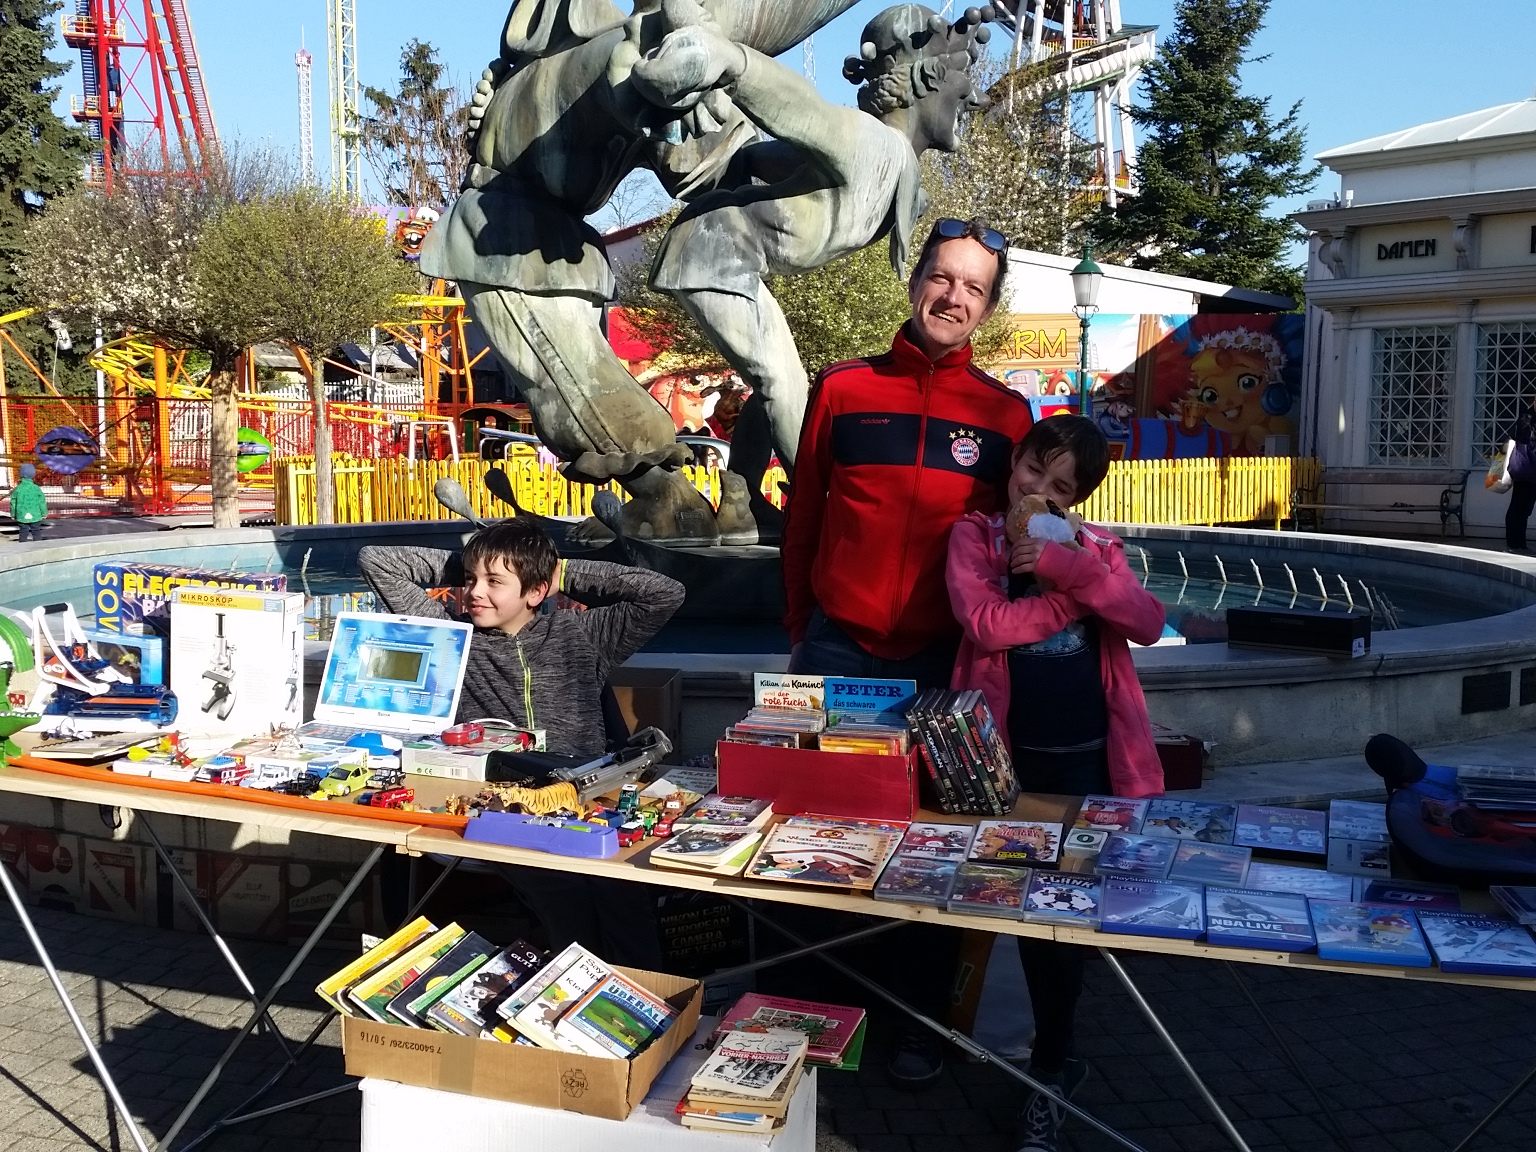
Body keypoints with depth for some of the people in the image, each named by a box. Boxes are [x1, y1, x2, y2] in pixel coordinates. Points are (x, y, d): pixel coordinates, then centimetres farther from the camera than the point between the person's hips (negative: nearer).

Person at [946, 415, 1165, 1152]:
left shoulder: (1095, 547, 9)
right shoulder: (975, 536, 0)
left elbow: (1148, 624, -7)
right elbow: (983, 623, -18)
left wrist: (1073, 569, -19)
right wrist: (1071, 596, -10)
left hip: (1089, 752, 3)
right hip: (1011, 751, -2)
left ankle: (1050, 1064, 27)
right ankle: (1055, 1061, 30)